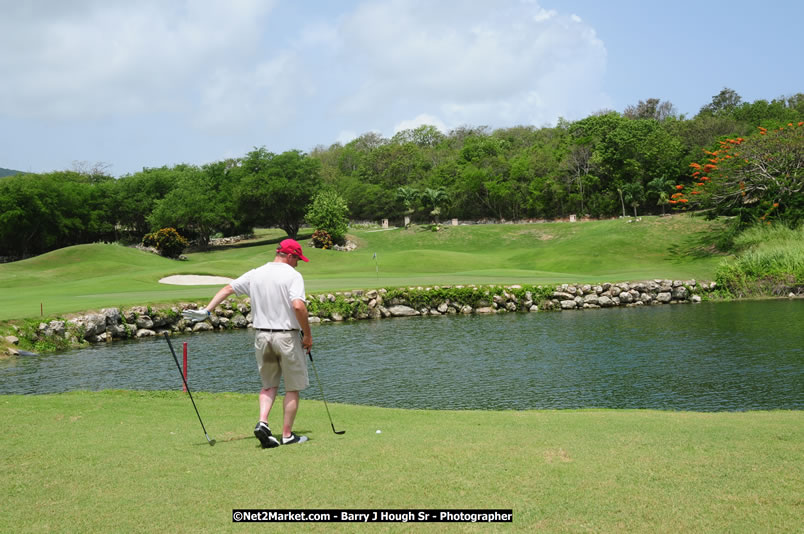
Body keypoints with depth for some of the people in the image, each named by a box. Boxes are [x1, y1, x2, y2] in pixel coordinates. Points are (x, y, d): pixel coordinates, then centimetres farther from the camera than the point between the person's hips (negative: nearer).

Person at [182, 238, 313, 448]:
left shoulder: (255, 274, 7)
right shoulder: (292, 275, -11)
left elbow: (228, 288, 11)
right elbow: (298, 306, -23)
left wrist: (206, 310, 19)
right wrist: (308, 335, -13)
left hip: (261, 335, 5)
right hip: (286, 336, -5)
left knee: (269, 384, 18)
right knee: (292, 387, 8)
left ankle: (262, 423, -2)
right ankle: (287, 435, 10)